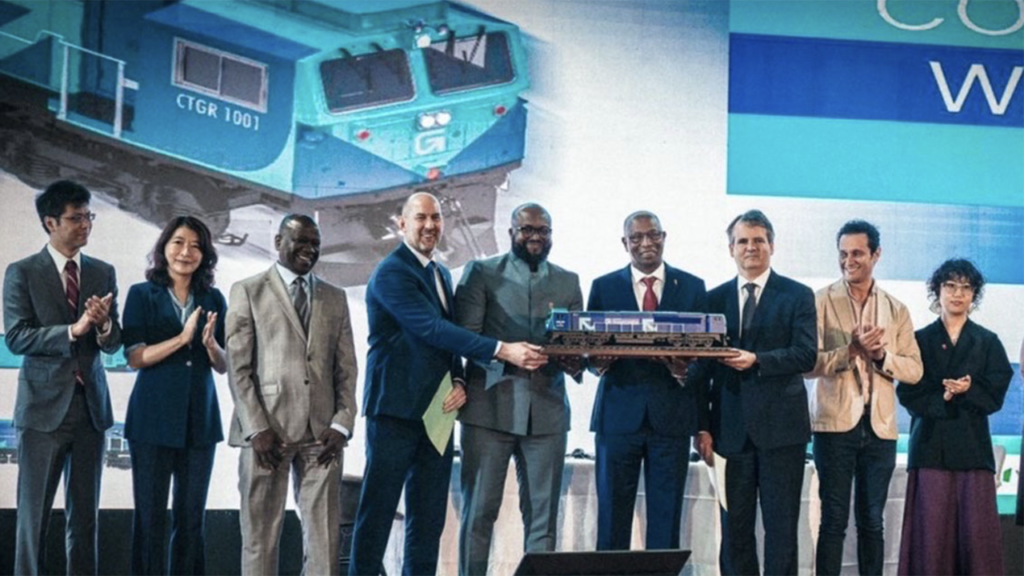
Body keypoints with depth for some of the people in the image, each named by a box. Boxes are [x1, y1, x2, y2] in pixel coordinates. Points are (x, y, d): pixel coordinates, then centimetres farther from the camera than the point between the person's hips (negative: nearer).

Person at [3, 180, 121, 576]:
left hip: (91, 406, 4)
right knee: (34, 511, 1)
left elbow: (114, 345, 6)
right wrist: (73, 330, -21)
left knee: (85, 513, 9)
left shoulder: (103, 273, 9)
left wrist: (104, 325, -16)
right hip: (44, 406, -3)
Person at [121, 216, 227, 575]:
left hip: (200, 419, 3)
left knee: (192, 516, 7)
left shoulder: (213, 300, 10)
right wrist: (182, 338, -18)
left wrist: (210, 344, -12)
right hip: (154, 417, -3)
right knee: (150, 514, 1)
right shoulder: (142, 295, 2)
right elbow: (134, 356, -7)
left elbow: (224, 366, 9)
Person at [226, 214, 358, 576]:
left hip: (321, 434, 3)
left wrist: (342, 424, -1)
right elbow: (238, 368, -1)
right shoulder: (248, 291, 6)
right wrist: (257, 428, -10)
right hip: (267, 429, -3)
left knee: (325, 537, 0)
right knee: (260, 535, 2)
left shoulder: (335, 298, 16)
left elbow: (346, 368, 13)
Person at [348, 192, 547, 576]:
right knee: (378, 511, -2)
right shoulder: (391, 272, -10)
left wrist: (459, 381, -1)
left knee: (429, 518, 8)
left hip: (435, 411, 8)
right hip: (396, 409, -7)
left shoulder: (441, 274, 17)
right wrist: (503, 350, -25)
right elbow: (433, 329, -21)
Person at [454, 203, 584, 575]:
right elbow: (465, 335, -3)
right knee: (479, 511, -1)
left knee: (543, 514, 4)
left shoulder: (568, 282, 15)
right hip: (490, 406, -3)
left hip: (547, 409, 3)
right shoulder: (481, 273, 6)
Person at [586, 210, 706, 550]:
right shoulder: (604, 287, 8)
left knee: (666, 518, 5)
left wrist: (685, 366, -18)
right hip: (619, 414, 0)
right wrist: (599, 360, -18)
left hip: (671, 416, 0)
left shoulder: (692, 287, 8)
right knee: (612, 517, 4)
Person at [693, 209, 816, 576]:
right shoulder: (715, 299, 11)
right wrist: (703, 427, 2)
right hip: (731, 428, 3)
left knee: (781, 528, 1)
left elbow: (806, 355, -7)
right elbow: (704, 367, 9)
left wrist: (757, 361, -21)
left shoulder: (798, 296, 4)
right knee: (734, 528, 6)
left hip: (780, 426, -2)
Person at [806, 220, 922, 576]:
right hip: (836, 424, -3)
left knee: (872, 522, 9)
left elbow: (914, 370, 6)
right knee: (834, 521, 0)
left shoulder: (896, 310, 11)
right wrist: (850, 351, -20)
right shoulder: (822, 301, 1)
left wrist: (881, 354, -11)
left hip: (880, 427, 3)